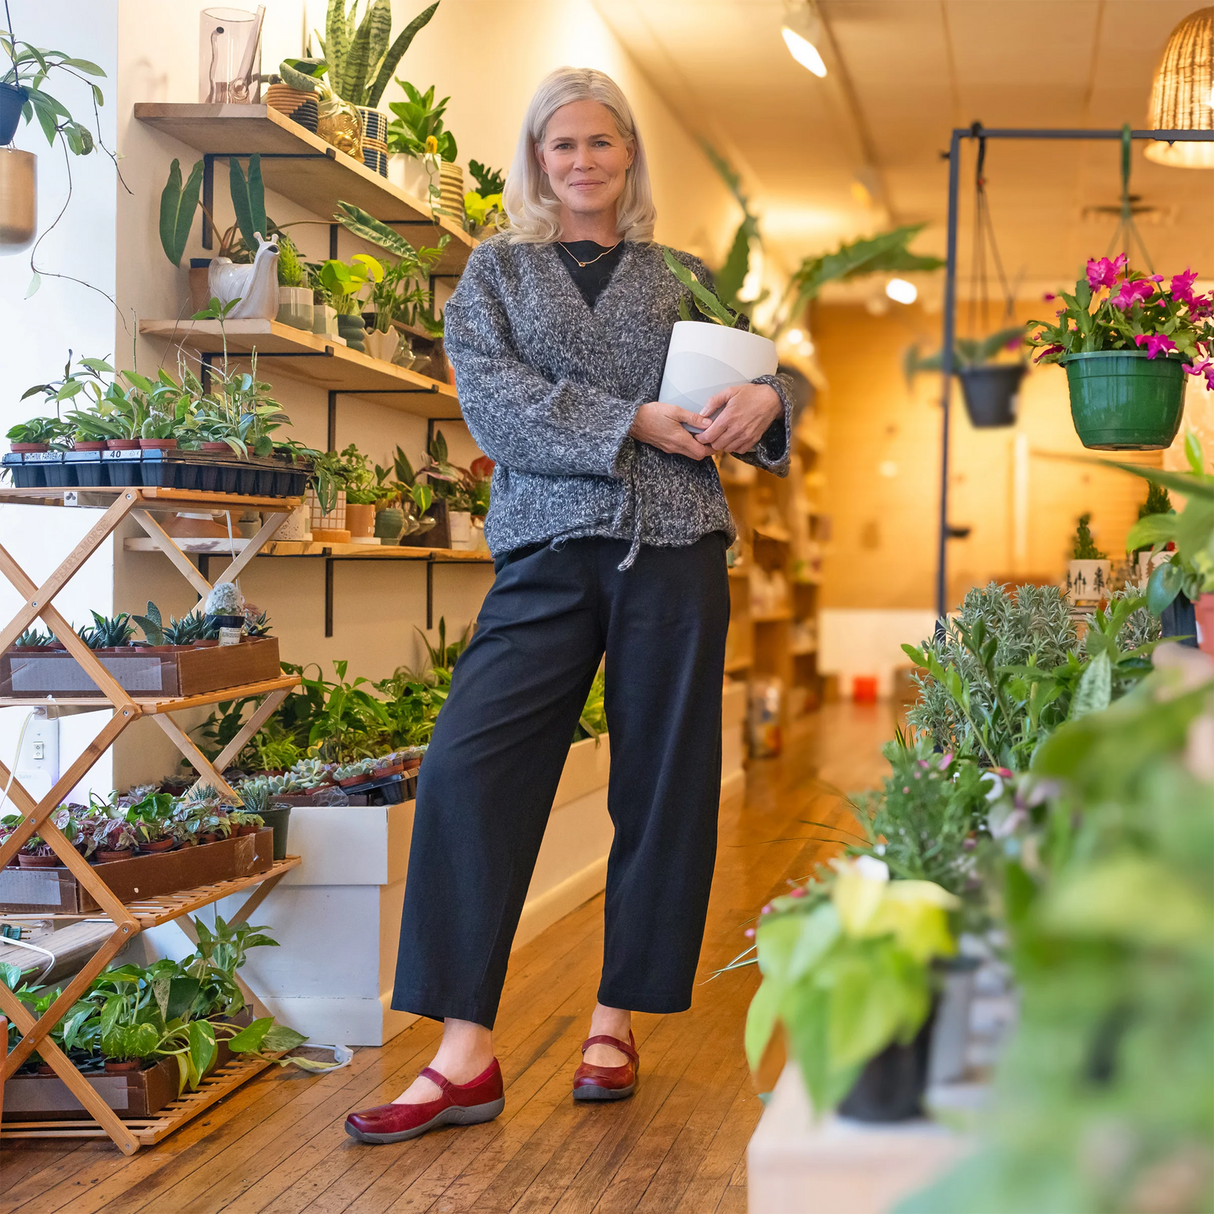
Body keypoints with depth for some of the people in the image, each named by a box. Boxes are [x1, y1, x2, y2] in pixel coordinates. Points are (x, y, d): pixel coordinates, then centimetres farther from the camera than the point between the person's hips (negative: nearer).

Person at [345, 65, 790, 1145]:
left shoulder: (685, 276, 16)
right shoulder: (497, 270, 13)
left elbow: (753, 378, 19)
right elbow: (494, 400, -2)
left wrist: (764, 400, -6)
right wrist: (631, 421, -12)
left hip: (674, 551, 1)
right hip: (547, 552, -1)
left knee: (663, 785, 1)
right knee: (467, 769, -13)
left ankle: (617, 1024, 15)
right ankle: (466, 1056, -10)